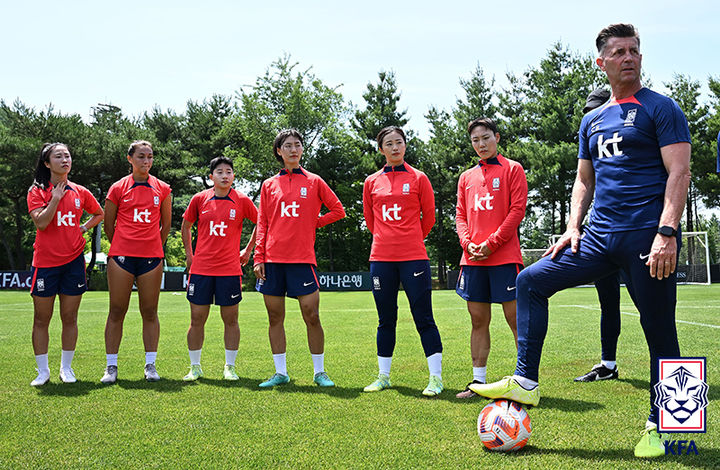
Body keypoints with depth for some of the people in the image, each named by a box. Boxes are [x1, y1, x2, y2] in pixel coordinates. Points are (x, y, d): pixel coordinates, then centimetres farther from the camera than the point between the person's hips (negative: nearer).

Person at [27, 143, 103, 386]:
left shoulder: (80, 192, 7)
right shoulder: (37, 191, -1)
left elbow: (99, 214, 24)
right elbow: (40, 222, -15)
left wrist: (83, 228, 8)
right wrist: (56, 197, -14)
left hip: (73, 261, 2)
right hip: (45, 262, -2)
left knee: (69, 318, 6)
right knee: (41, 319, 3)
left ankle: (66, 367, 18)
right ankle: (43, 371, 14)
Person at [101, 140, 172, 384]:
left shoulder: (162, 189, 7)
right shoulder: (118, 188, 4)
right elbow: (109, 224, 11)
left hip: (151, 257, 1)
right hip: (121, 256, -1)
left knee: (150, 313, 4)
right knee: (116, 312, 2)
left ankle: (150, 365, 12)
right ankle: (111, 366, 9)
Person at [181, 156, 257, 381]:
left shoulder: (242, 201, -1)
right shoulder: (199, 199, 3)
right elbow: (186, 226, 17)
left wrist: (248, 250, 11)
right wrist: (189, 254, 14)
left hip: (230, 269, -1)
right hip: (201, 268, 1)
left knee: (230, 319, 3)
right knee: (197, 319, 4)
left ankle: (229, 367, 16)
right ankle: (195, 367, 17)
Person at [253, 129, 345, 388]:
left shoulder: (314, 181, 7)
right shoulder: (269, 185, 12)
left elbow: (338, 210, 11)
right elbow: (262, 224, 9)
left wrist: (314, 223, 2)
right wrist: (258, 257, 2)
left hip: (302, 259, -2)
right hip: (273, 259, 2)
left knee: (311, 316, -4)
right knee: (275, 318, 5)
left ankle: (319, 372, 9)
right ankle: (280, 372, 15)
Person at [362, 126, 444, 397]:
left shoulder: (418, 178, 3)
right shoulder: (371, 182, 9)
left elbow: (428, 217, 10)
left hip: (414, 257, -3)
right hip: (381, 258, 3)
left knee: (424, 318, -4)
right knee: (385, 320, 9)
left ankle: (436, 377, 1)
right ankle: (383, 376, 19)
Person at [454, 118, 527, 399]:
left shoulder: (512, 169, 3)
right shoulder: (466, 177, 18)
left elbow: (517, 210, -5)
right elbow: (461, 215, 15)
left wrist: (491, 244, -12)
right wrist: (468, 244, -4)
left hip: (504, 257, -5)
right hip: (472, 259, 5)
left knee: (516, 318, -3)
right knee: (478, 321, 7)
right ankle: (478, 381, 14)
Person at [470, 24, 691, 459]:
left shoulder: (660, 109, -1)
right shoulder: (593, 120, 17)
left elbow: (679, 172, -9)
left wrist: (667, 233, -19)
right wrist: (573, 227, 8)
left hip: (647, 238, -6)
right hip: (600, 238, 6)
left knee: (660, 333, 1)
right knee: (531, 281, -4)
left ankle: (659, 428, 15)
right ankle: (526, 382, -1)